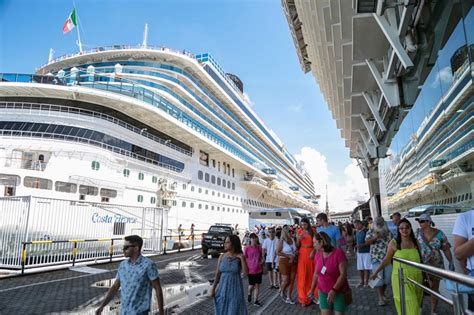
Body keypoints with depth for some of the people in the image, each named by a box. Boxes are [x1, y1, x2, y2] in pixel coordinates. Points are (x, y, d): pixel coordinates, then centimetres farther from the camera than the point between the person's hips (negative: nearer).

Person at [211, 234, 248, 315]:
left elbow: (245, 272, -20)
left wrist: (241, 258, -25)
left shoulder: (240, 256, -10)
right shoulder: (222, 256, -3)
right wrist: (213, 289, 2)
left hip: (235, 289, -2)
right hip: (223, 289, 3)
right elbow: (218, 274, 3)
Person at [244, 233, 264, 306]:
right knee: (251, 285, 8)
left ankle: (255, 300, 20)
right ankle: (249, 294, 40)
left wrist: (262, 261, -7)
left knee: (257, 285, 7)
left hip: (259, 269, 3)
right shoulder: (247, 248, -11)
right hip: (250, 270, -2)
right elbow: (244, 259, -4)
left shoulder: (259, 247, -2)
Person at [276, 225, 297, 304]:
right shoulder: (281, 241, -11)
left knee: (292, 280, 5)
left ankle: (288, 297, 18)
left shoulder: (293, 239, 4)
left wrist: (294, 256, -2)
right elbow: (278, 252, -15)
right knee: (286, 280, -1)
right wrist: (289, 256, -17)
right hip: (284, 261, -5)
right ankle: (282, 293, 28)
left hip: (293, 262, 5)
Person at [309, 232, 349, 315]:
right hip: (323, 292, 4)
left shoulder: (338, 253, -16)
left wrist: (334, 290, -24)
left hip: (339, 292, -4)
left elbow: (343, 274, -19)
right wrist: (312, 289, 17)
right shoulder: (318, 254, 0)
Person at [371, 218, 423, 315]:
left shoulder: (415, 242, 2)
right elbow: (387, 260, 1)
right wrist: (376, 272, 3)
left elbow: (420, 259, 11)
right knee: (407, 307, -1)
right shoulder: (394, 243, -7)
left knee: (416, 306, 13)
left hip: (416, 278, 3)